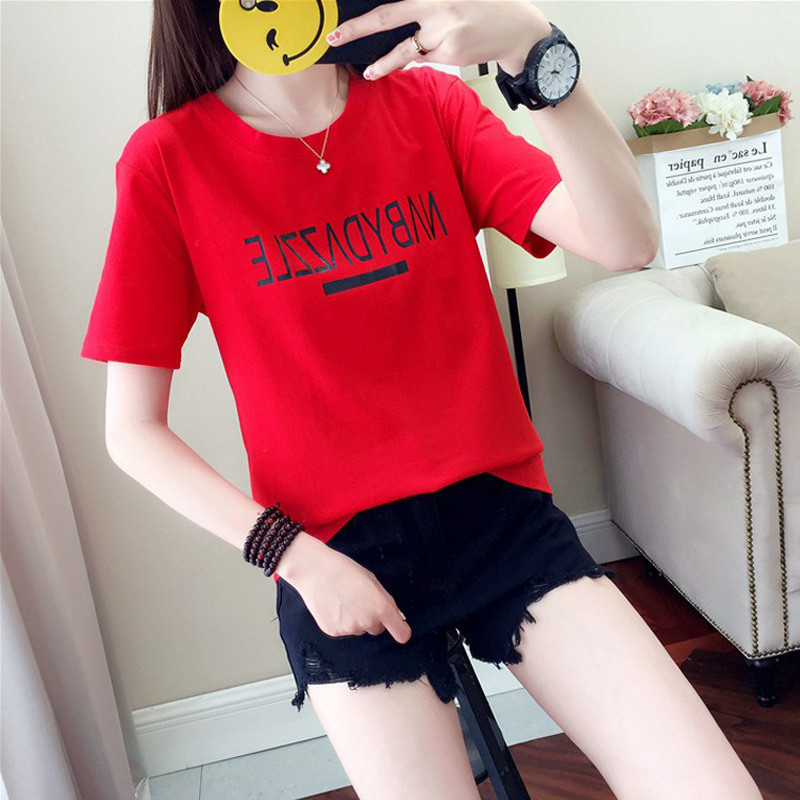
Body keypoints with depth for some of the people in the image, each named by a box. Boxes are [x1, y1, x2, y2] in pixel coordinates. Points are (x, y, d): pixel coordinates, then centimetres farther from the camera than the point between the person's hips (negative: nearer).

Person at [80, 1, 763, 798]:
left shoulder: (428, 102, 4)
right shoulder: (169, 159, -4)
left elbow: (624, 241, -10)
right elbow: (132, 430, -2)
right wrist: (297, 556, -11)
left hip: (501, 505, 2)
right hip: (337, 553, -1)